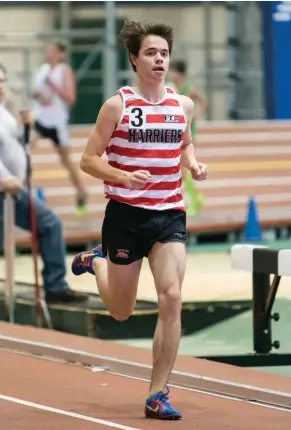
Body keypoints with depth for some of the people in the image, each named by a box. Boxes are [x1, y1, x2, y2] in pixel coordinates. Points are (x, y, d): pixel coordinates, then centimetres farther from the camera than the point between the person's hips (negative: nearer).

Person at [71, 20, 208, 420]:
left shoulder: (183, 105, 5)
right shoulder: (117, 105, -7)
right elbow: (89, 159, -4)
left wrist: (194, 165, 3)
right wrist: (123, 177, -22)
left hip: (169, 215, 2)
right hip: (126, 213, -2)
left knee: (171, 300, -15)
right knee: (121, 312, 12)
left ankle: (158, 395, -7)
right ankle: (96, 262, 47)